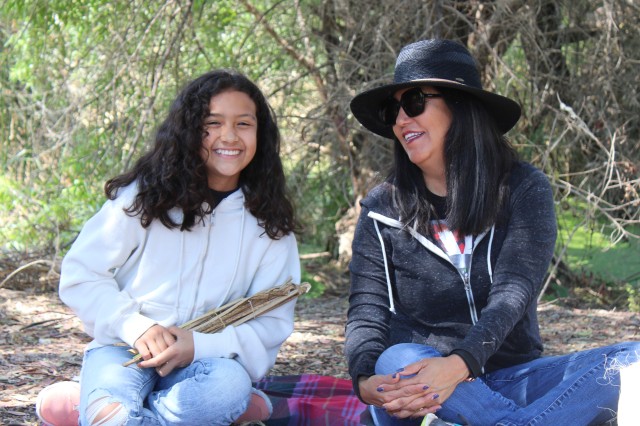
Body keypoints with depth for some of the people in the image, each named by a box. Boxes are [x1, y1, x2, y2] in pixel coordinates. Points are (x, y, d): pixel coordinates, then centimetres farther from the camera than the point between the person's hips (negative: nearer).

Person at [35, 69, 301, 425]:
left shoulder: (270, 223, 4)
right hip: (124, 350, -3)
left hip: (208, 358, 3)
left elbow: (273, 323, 1)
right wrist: (136, 326, -17)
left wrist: (199, 345, -16)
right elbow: (80, 276, 0)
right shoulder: (144, 196, 0)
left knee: (230, 385, -35)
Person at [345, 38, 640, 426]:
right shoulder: (382, 210, 5)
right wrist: (367, 380, -28)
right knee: (397, 359, -35)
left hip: (511, 378, 1)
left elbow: (512, 295, -13)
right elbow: (366, 313, -4)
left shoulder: (524, 190, 1)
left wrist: (459, 364, -33)